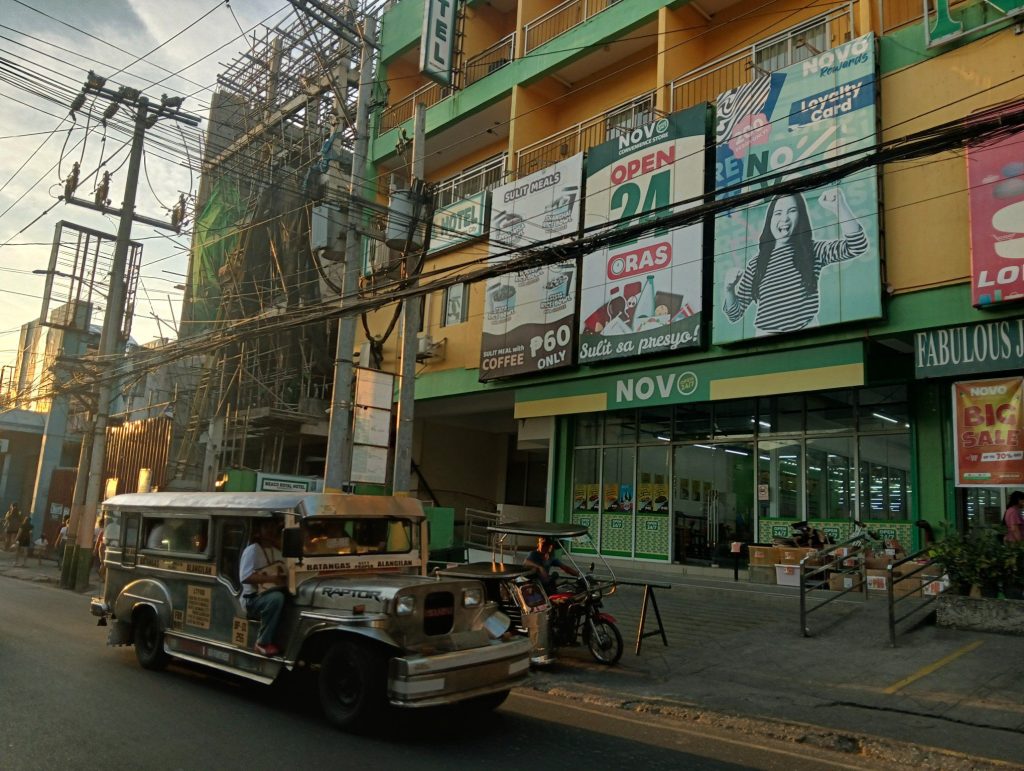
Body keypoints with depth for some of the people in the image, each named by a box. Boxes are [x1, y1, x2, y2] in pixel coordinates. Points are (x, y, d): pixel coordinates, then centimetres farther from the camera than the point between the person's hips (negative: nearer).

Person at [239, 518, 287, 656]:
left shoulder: (277, 552, 14)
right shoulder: (252, 550, -9)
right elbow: (245, 577, -21)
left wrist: (284, 578, -5)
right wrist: (271, 578, -26)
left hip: (270, 596, 7)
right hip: (253, 600, -7)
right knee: (276, 597, -36)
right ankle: (263, 643, -23)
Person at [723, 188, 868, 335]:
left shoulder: (813, 251, 8)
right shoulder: (755, 265, 9)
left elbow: (857, 246, -9)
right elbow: (735, 313, 12)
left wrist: (839, 207, -17)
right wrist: (729, 289, -7)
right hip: (766, 340, 1)